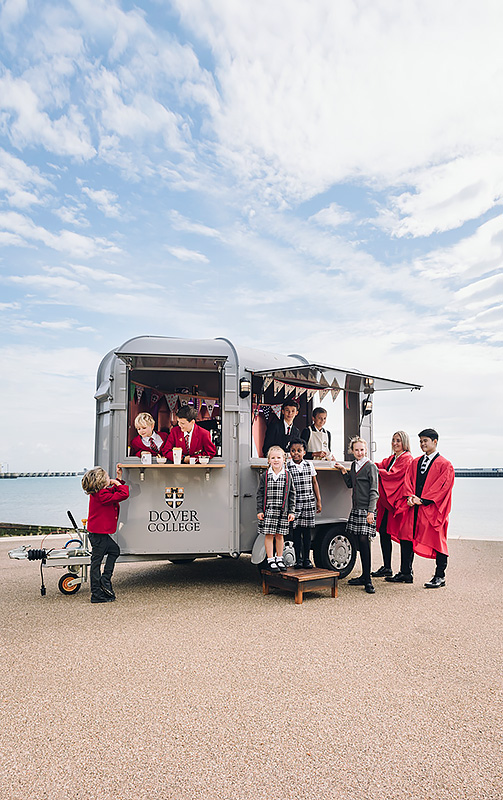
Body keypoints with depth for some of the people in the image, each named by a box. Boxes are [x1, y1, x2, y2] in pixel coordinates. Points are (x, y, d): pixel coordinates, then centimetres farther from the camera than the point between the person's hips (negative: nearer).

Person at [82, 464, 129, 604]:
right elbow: (124, 494, -25)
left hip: (100, 533, 10)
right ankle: (96, 594, 7)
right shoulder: (102, 495, -24)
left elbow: (115, 492, 24)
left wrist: (119, 478, 18)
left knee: (115, 550, 22)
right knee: (96, 562, -1)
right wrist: (117, 483, -11)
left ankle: (105, 580, 22)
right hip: (99, 534, -10)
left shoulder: (98, 493, 7)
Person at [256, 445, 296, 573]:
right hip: (268, 511, -1)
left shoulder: (287, 476, 3)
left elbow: (292, 494, 6)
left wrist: (291, 511, 2)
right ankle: (270, 560, 9)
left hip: (283, 511, 1)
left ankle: (279, 559, 24)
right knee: (269, 535, 0)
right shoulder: (265, 476, 0)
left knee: (280, 535, 10)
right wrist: (259, 510, -3)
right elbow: (260, 494, 2)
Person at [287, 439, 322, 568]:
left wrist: (318, 501, 12)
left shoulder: (309, 465, 7)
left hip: (309, 502, 2)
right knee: (296, 531, 3)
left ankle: (306, 558, 16)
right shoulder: (287, 467, -1)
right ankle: (298, 559, 13)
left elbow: (315, 483, 13)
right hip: (295, 503, -2)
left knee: (307, 531, 5)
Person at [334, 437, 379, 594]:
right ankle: (364, 576, 19)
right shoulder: (354, 465, 13)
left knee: (364, 541, -11)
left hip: (367, 510, -7)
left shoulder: (371, 467, -8)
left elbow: (374, 491, -11)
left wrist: (371, 511, -17)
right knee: (359, 542, 10)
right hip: (356, 509, 7)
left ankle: (368, 580, -5)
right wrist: (343, 471, 13)